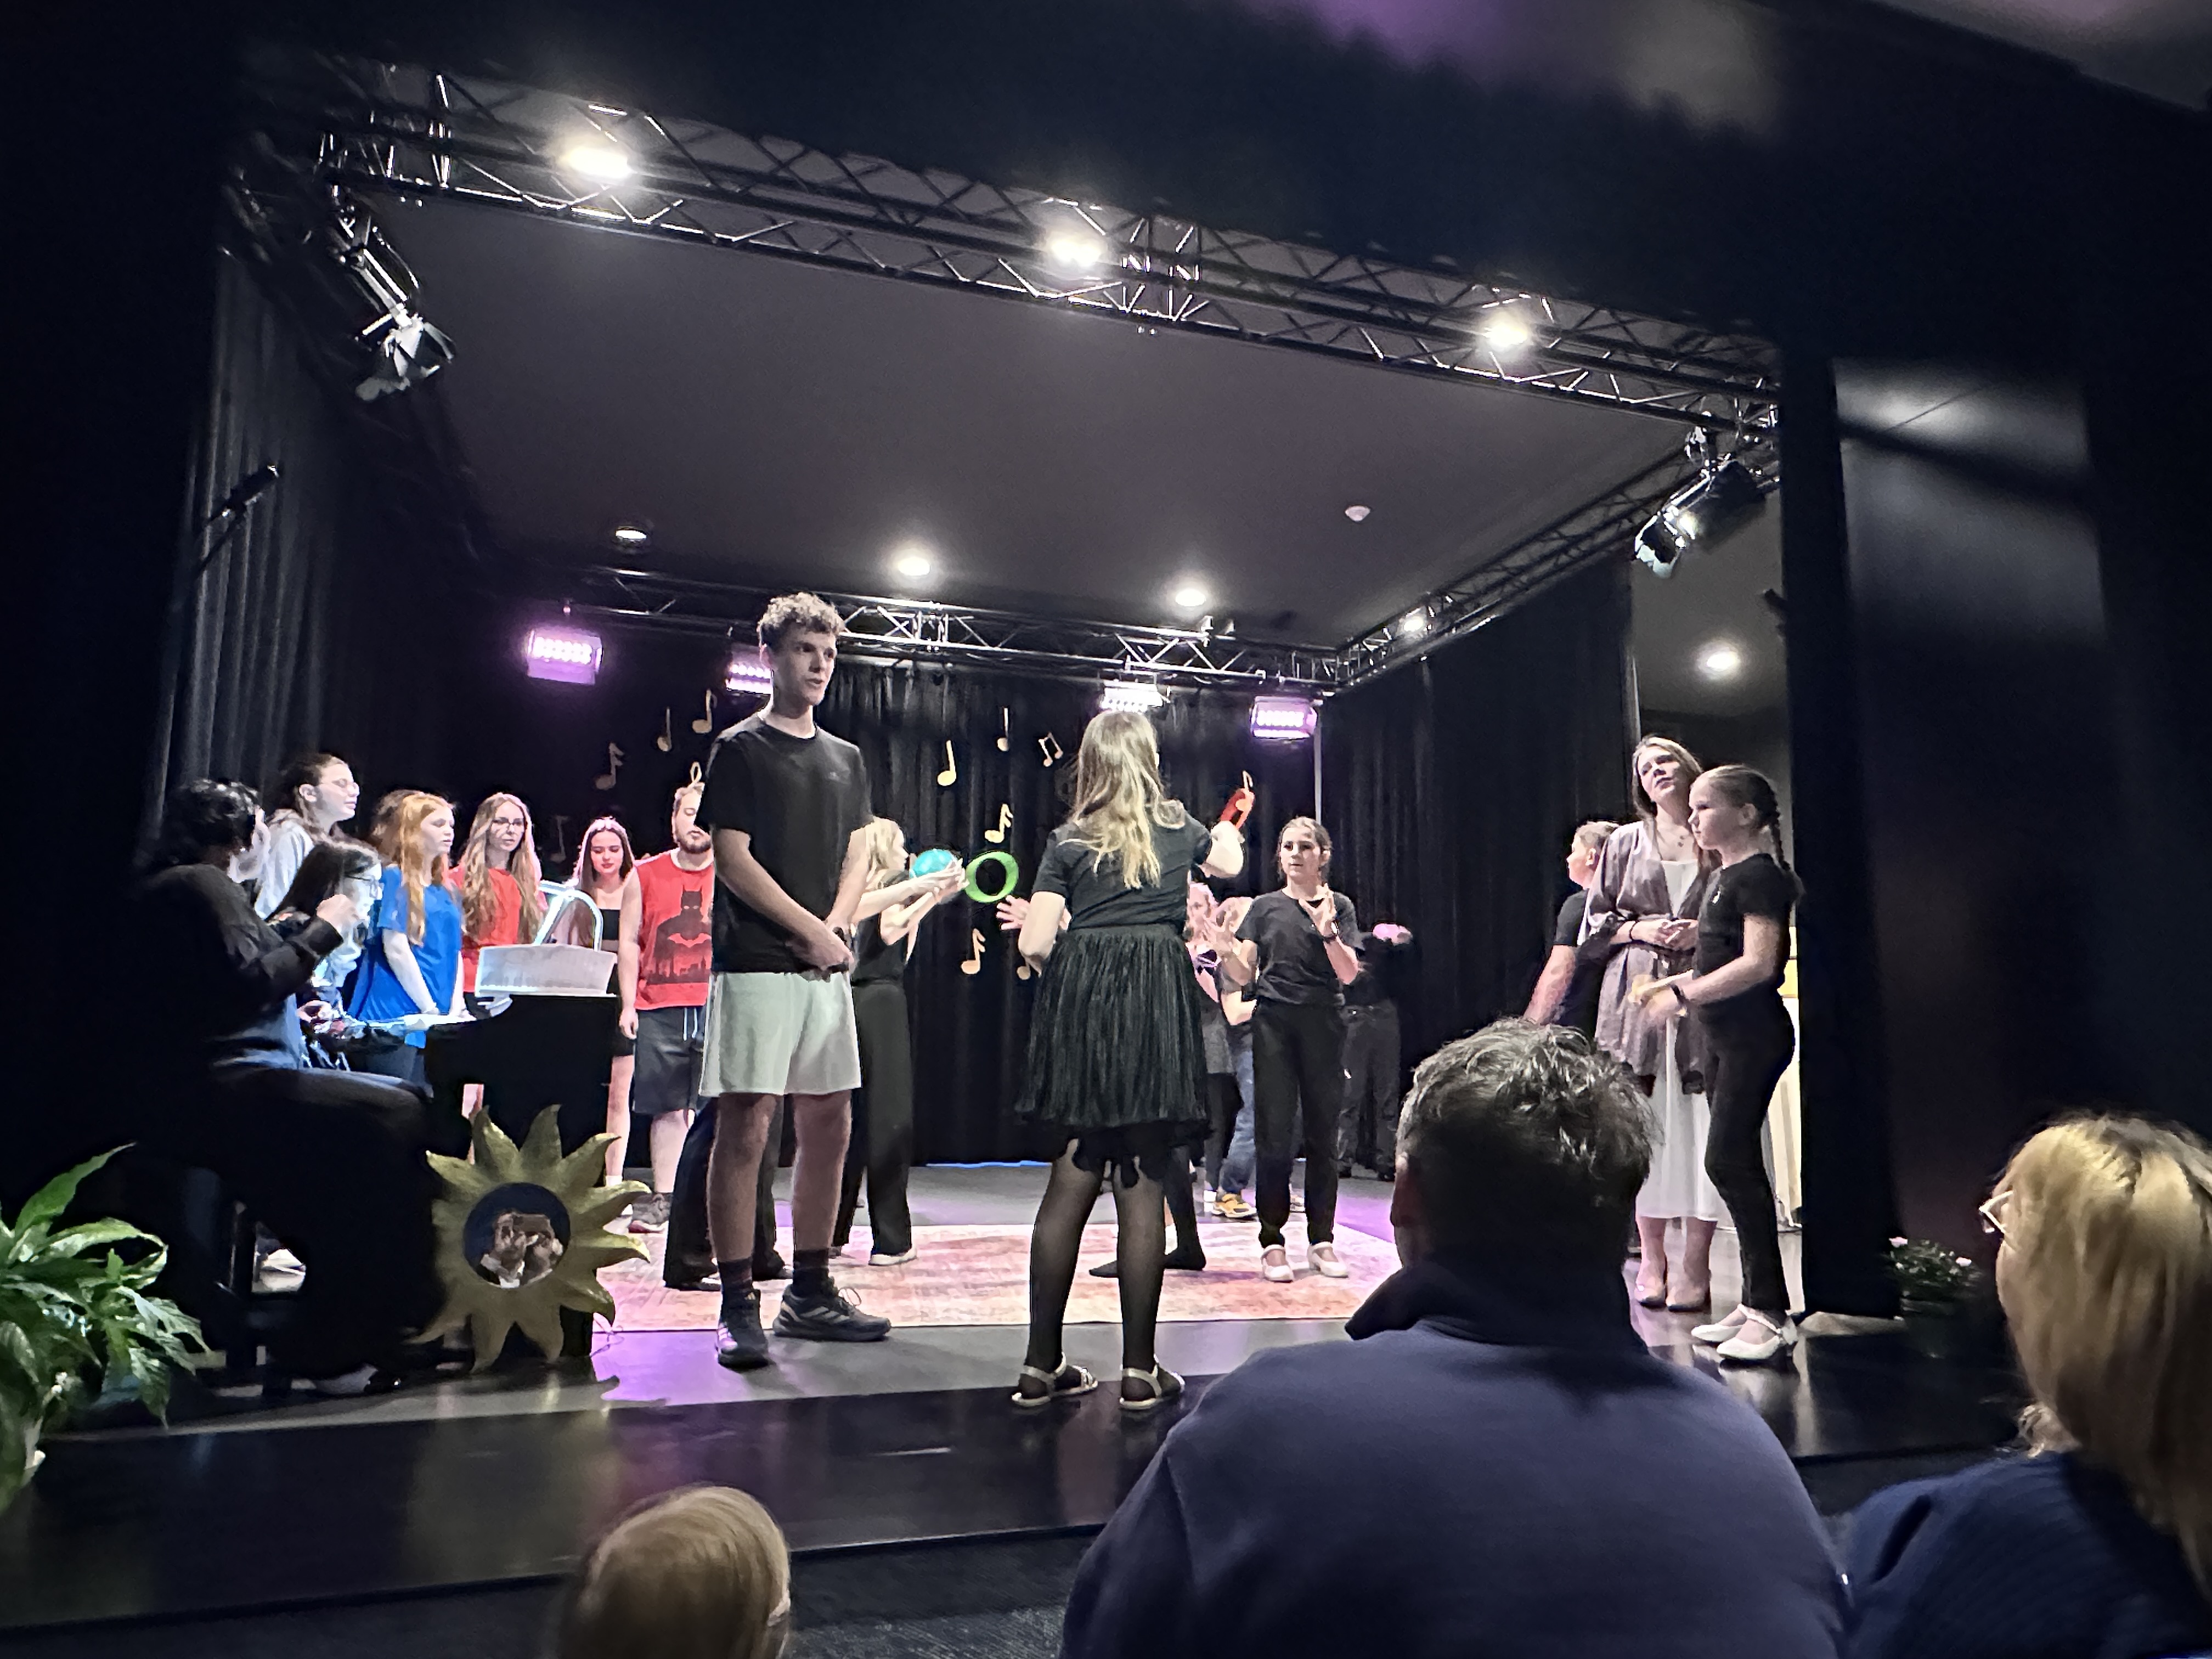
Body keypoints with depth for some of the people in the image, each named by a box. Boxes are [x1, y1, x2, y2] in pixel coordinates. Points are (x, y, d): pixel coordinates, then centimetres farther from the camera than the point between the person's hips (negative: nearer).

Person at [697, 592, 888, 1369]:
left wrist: (837, 927, -4)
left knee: (829, 1126, 7)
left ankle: (810, 1292, 18)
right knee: (744, 1129, -7)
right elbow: (733, 860, -7)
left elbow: (857, 858, 14)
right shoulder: (740, 749, 1)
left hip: (828, 967, 6)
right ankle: (738, 1306, 1)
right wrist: (812, 930, -10)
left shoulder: (846, 759, 17)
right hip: (757, 963, -6)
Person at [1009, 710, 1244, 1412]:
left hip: (1079, 1010, 1)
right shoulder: (1180, 830, 11)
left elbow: (1035, 943, -3)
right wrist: (1227, 834, 57)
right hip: (1156, 1007, -1)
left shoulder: (1069, 840, 5)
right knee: (1142, 1190, 1)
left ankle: (1042, 1364, 12)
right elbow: (1229, 863, 34)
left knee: (1070, 1182, 6)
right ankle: (1139, 1370, 7)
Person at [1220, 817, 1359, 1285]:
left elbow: (1349, 974, -3)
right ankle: (1272, 1243, 4)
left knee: (1323, 1134, 5)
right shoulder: (1265, 907, 8)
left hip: (1324, 1024, 0)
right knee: (1275, 1134, -2)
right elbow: (1244, 974, 5)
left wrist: (1327, 931, -18)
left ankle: (1322, 1240, 15)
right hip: (1274, 1022, 0)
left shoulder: (1339, 906, 6)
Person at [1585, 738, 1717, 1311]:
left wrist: (1704, 932, -8)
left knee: (1699, 1122, -6)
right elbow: (1596, 925, 13)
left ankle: (1696, 1266, 2)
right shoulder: (1625, 842, 14)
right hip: (1637, 991, 1)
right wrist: (1641, 929, -4)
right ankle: (1651, 1259, 8)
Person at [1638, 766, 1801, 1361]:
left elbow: (1757, 963, -22)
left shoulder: (1759, 876, -13)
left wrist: (1686, 993, -20)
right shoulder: (1721, 877, 16)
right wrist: (1675, 981, 12)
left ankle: (1773, 1316, -7)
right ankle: (1755, 1302, 19)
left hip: (1755, 1033, -10)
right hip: (1724, 1034, 10)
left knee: (1728, 1161, -12)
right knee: (1739, 1163, 11)